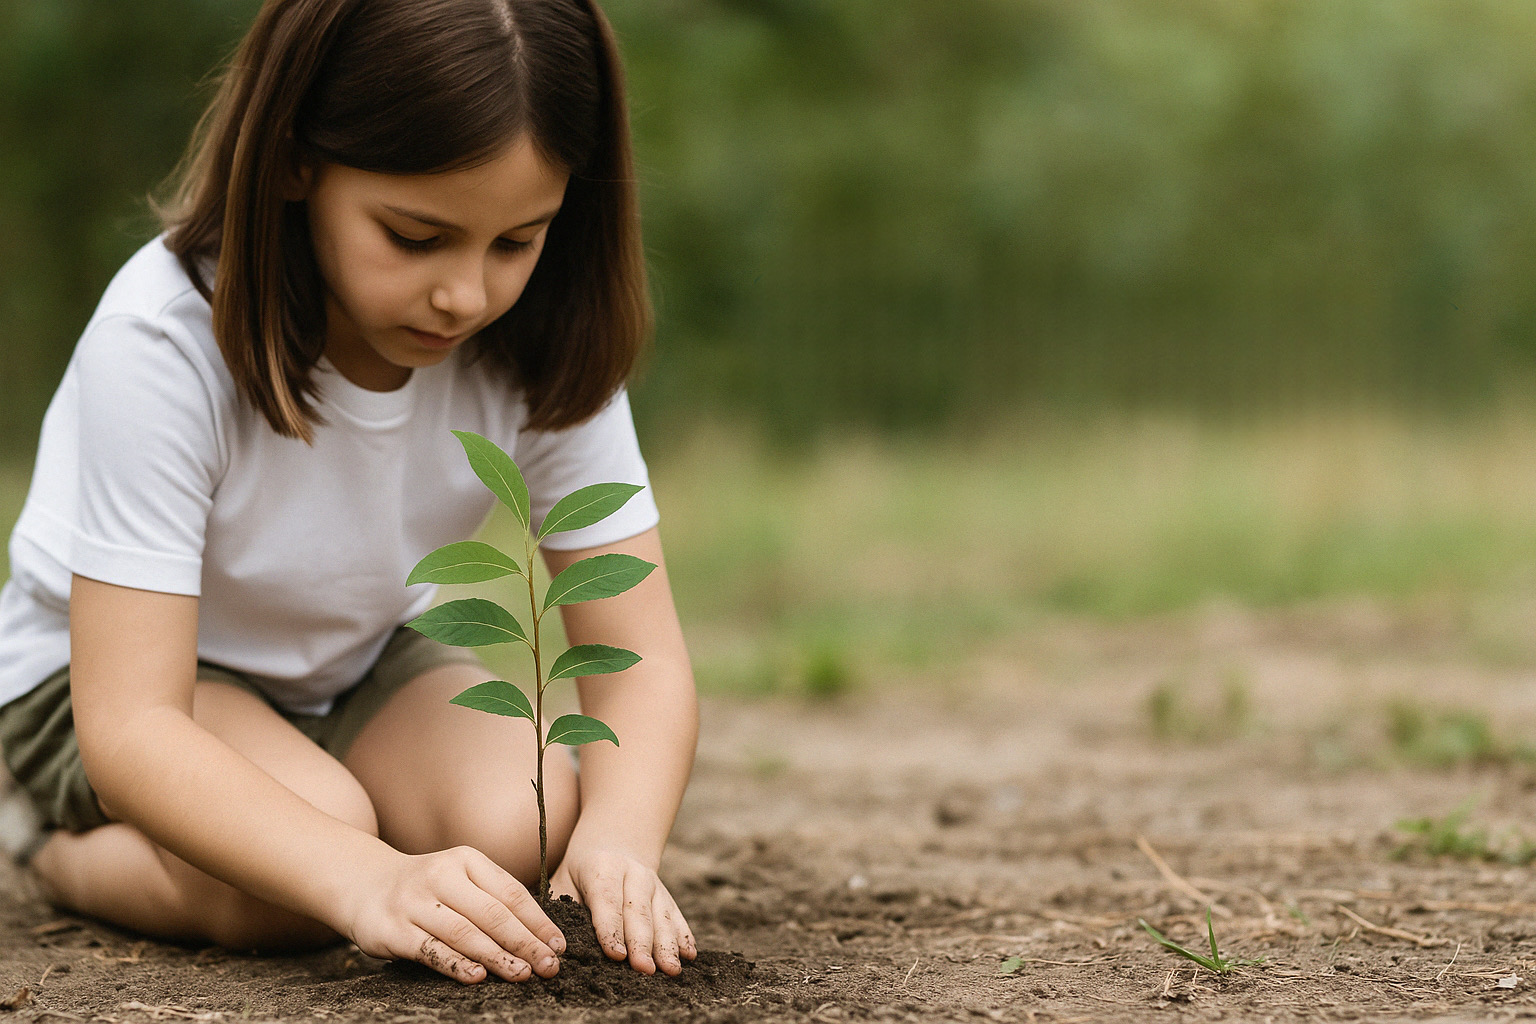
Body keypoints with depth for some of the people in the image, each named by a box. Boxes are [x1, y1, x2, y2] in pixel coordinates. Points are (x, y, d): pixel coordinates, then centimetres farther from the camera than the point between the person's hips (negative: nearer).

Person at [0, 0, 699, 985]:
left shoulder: (544, 347, -22)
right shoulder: (164, 342, -34)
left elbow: (641, 659, -21)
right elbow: (129, 726, -39)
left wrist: (619, 842, -44)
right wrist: (372, 882, -55)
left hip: (361, 660, 4)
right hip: (102, 669, -4)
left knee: (521, 824, -26)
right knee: (297, 861, -33)